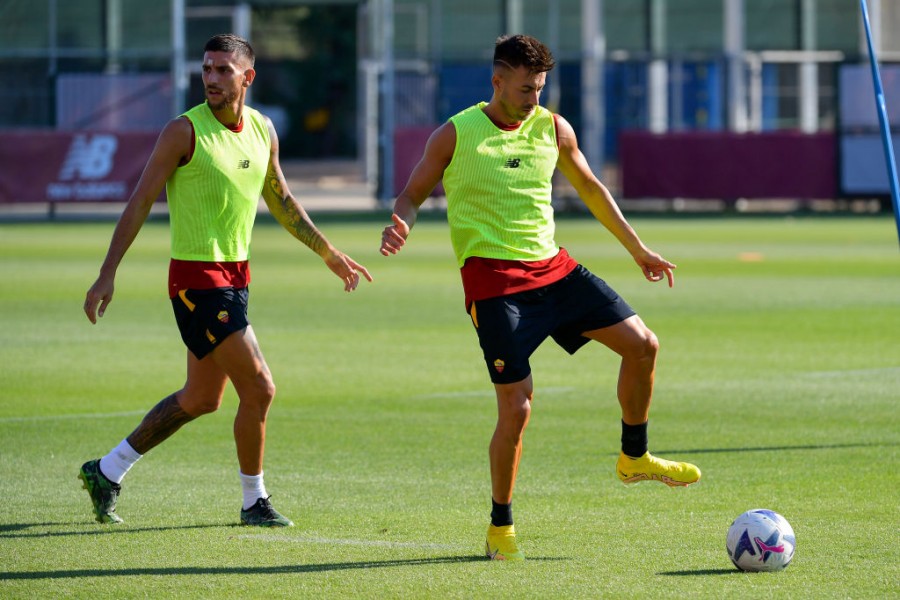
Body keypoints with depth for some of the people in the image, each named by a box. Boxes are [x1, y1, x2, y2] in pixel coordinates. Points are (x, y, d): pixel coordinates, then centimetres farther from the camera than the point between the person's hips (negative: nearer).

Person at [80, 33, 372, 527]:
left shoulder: (262, 130, 6)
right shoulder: (184, 131, -13)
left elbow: (280, 202, 22)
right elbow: (139, 203, -11)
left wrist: (329, 254, 25)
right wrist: (107, 274, -15)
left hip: (235, 276, 8)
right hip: (196, 278, -8)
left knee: (201, 398, 15)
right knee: (259, 389, -10)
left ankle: (107, 472, 27)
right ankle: (254, 502, 7)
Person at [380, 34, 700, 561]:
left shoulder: (553, 129, 7)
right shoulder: (455, 136, -4)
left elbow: (591, 189, 21)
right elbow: (413, 194, 3)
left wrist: (638, 249, 24)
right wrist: (402, 227, -21)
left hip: (553, 267, 5)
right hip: (493, 279, -5)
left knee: (641, 343, -4)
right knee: (517, 405, -12)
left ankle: (635, 459, 18)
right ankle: (501, 528, 5)